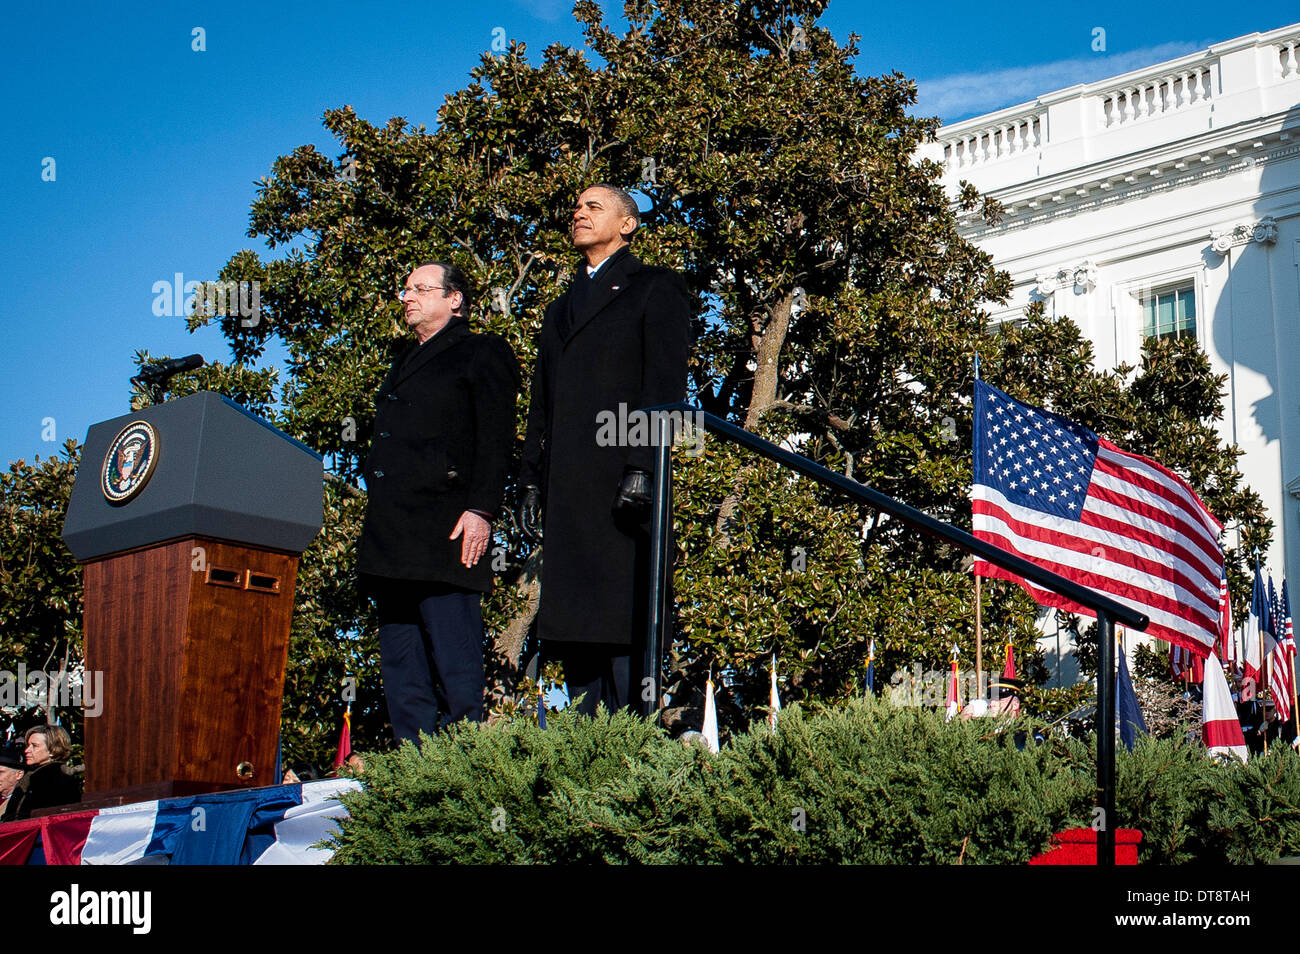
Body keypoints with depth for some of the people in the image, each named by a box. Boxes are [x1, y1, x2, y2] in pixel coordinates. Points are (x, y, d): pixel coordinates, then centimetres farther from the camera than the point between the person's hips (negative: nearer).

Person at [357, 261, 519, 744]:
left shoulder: (483, 353, 5)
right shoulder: (406, 361, 28)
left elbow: (496, 439, -5)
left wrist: (480, 509, -17)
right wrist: (377, 531, 18)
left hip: (443, 531, -8)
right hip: (392, 538, 8)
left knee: (454, 663, -9)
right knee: (400, 664, 5)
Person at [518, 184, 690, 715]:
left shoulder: (655, 290, 8)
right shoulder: (560, 310, 28)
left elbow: (665, 387, -5)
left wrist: (642, 468, -17)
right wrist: (531, 482, 12)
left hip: (622, 482, -6)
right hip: (567, 491, 7)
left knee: (624, 620, -11)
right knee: (572, 623, 3)